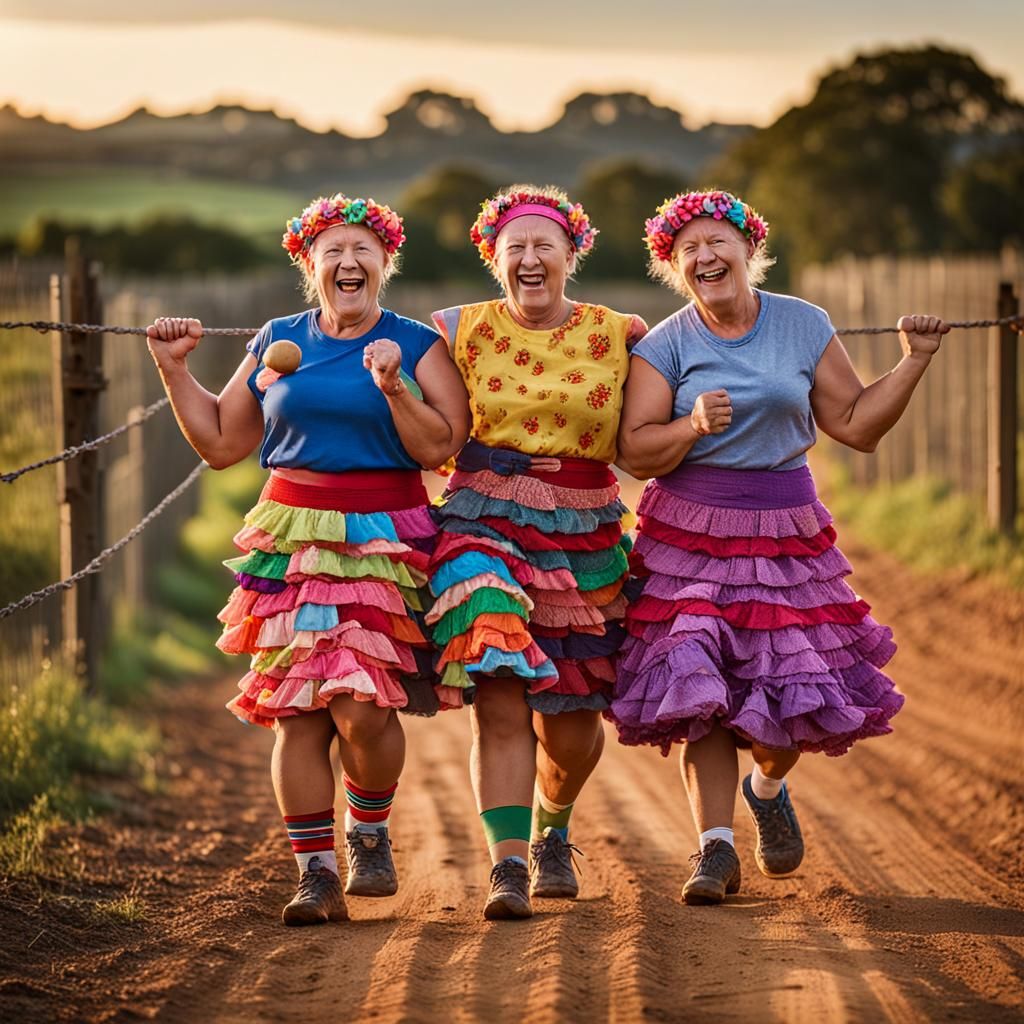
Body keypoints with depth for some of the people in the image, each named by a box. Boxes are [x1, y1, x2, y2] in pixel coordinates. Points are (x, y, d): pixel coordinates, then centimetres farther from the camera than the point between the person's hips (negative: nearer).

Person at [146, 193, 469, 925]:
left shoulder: (416, 345, 4)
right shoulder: (277, 344, 13)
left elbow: (440, 446, -4)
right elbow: (220, 442, 18)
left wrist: (393, 388, -16)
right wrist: (175, 368, 12)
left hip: (382, 541, -3)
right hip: (292, 543, 3)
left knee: (362, 705, -16)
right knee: (297, 712, -3)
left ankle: (369, 837, 10)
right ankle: (316, 874, 4)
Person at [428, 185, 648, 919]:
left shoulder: (619, 336, 4)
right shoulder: (463, 332, 4)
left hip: (585, 538, 2)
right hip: (486, 527, -1)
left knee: (572, 721, 8)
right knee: (500, 695, -17)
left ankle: (552, 831, 38)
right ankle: (508, 866, -18)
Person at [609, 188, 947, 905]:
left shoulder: (804, 327, 3)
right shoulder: (665, 347, -1)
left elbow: (857, 426, 5)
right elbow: (635, 452, -6)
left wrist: (913, 363, -2)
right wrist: (694, 425, -22)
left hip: (787, 534, 1)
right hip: (691, 537, -1)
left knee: (799, 690, 0)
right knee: (702, 691, -9)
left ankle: (769, 788, 32)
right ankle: (716, 847, -2)